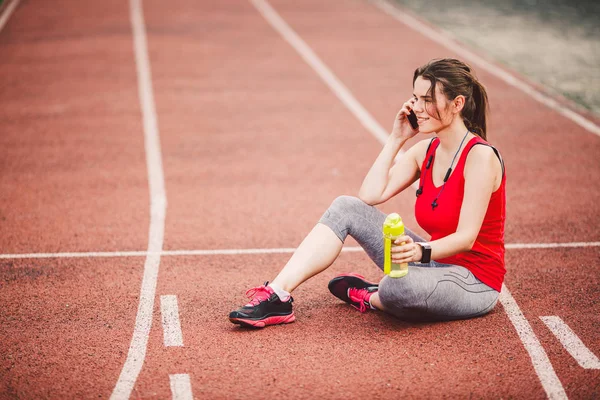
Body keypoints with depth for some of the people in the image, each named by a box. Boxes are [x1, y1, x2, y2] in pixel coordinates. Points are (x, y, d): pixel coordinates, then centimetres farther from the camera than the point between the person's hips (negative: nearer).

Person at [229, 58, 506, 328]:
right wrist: (396, 139, -3)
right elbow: (370, 195, -2)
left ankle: (370, 298, -3)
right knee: (346, 207, -4)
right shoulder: (426, 150, 6)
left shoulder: (480, 156, -18)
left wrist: (421, 252, -42)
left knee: (402, 284, -41)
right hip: (434, 265, 8)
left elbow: (466, 238, -24)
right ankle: (277, 296, -12)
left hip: (475, 281, -7)